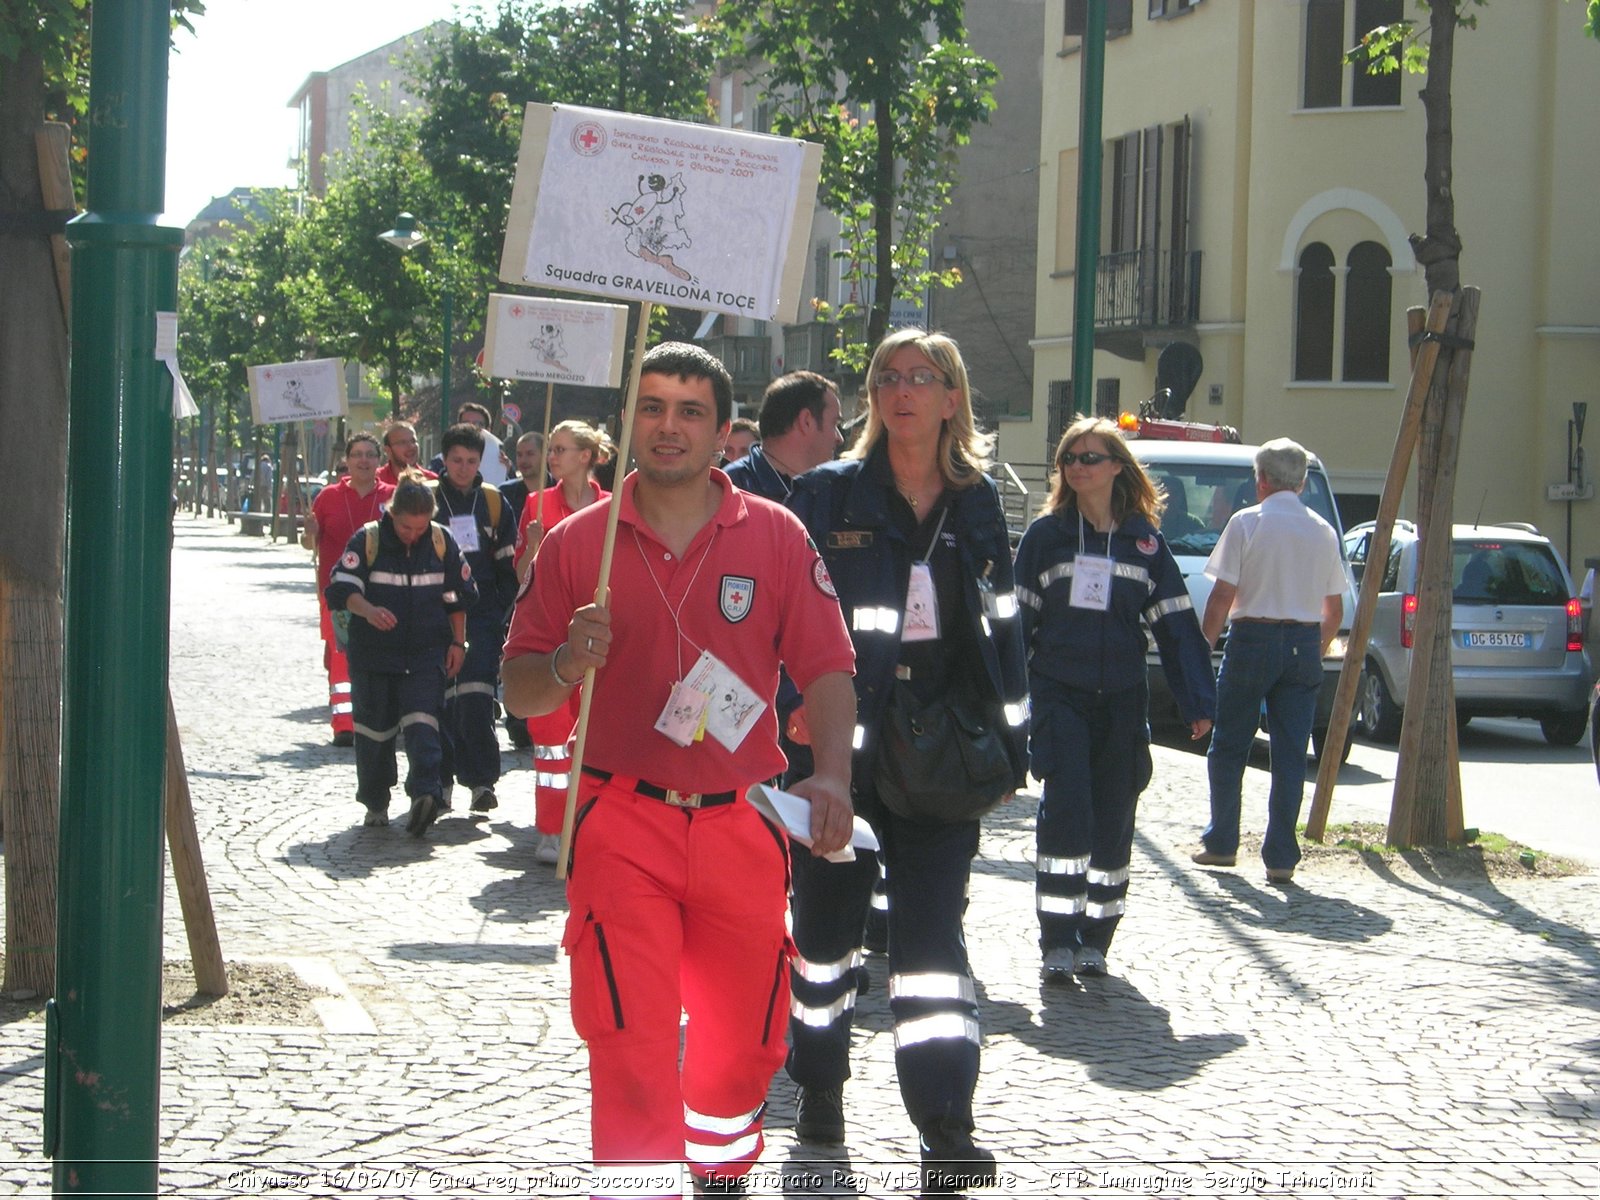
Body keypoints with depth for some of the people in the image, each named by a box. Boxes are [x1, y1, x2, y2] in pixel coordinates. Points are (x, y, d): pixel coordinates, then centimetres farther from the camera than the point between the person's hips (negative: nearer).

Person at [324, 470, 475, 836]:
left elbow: (459, 594, 11)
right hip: (374, 652, 0)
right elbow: (342, 587, -16)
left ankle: (425, 792, -26)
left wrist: (458, 642, 10)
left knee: (421, 721, -16)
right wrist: (368, 610, -35)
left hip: (427, 652, 0)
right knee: (375, 727, 7)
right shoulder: (368, 540, -8)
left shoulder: (441, 542, 0)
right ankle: (375, 802, 21)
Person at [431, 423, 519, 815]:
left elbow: (507, 564, 14)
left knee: (477, 699, -11)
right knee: (440, 698, 2)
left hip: (483, 612, 0)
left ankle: (481, 779, -8)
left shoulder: (494, 501, 9)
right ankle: (441, 779, 13)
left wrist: (505, 612, 7)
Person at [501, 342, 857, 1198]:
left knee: (744, 1038, 13)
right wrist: (566, 665, -18)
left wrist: (831, 775, -18)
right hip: (622, 824, -1)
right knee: (630, 1042, -11)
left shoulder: (777, 536, 2)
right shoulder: (577, 541, 2)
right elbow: (518, 692, 4)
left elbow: (826, 669, -1)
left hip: (742, 828, 2)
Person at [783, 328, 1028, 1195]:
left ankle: (945, 1130, -11)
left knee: (932, 929, -6)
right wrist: (796, 711, -11)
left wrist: (1009, 742, 11)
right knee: (826, 917, 11)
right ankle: (819, 1083, 31)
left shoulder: (977, 506, 10)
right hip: (842, 740, -1)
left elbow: (1001, 627, 14)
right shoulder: (828, 495, 0)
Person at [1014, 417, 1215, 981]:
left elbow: (1175, 623, 6)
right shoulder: (1044, 534, 2)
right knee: (1066, 812, -13)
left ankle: (1095, 939, 17)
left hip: (1121, 701, 2)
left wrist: (1197, 700, -2)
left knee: (1113, 820, 5)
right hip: (1058, 696, -2)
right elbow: (1018, 618, 2)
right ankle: (1058, 942, -10)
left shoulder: (1145, 540, 7)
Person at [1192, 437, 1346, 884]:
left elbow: (1222, 597, -9)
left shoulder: (1247, 523, -5)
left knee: (1229, 747, 9)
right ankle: (1281, 857, 2)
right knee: (1290, 754, 4)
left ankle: (1221, 843, 15)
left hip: (1253, 638, -4)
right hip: (1304, 645, 4)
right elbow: (1335, 610, 11)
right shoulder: (1322, 531, 8)